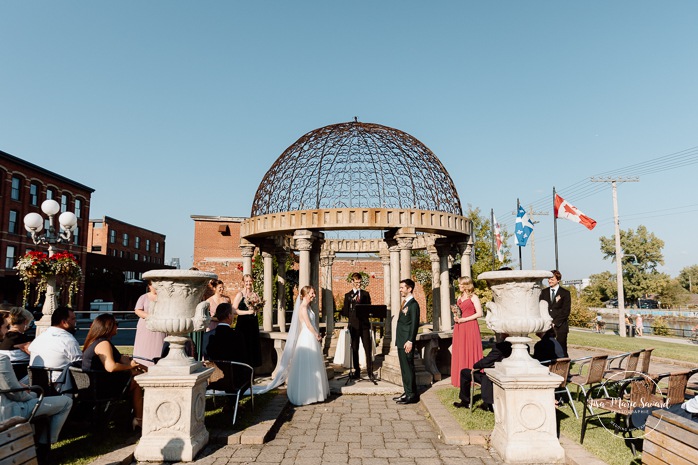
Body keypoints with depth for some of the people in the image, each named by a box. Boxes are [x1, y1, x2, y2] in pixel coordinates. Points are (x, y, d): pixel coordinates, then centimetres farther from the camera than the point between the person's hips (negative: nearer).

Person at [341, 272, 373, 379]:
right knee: (354, 349, 5)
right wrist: (352, 317, -10)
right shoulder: (348, 295, 8)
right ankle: (356, 371, 11)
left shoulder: (366, 294, 11)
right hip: (354, 325, 0)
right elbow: (345, 312, 6)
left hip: (365, 324, 0)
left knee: (368, 348, -3)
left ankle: (370, 371, 3)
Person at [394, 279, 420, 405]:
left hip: (407, 342, -9)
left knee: (408, 367, -4)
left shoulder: (413, 304, -12)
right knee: (404, 367, 13)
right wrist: (400, 341, 15)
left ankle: (412, 395, 3)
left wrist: (410, 341, -20)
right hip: (401, 341, 9)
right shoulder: (404, 303, 16)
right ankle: (407, 392, 21)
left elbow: (414, 324, -17)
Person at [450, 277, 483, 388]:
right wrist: (455, 317, 3)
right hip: (459, 328, 7)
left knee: (471, 352, -4)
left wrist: (464, 319, -15)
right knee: (460, 353, 5)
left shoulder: (473, 297, -3)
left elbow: (479, 313, -11)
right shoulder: (459, 297, 18)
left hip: (470, 327, -6)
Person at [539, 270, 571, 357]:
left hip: (560, 326, -2)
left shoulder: (565, 293, 4)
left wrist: (555, 323, -10)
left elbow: (566, 311, -2)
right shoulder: (544, 292, 14)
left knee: (561, 350, -3)